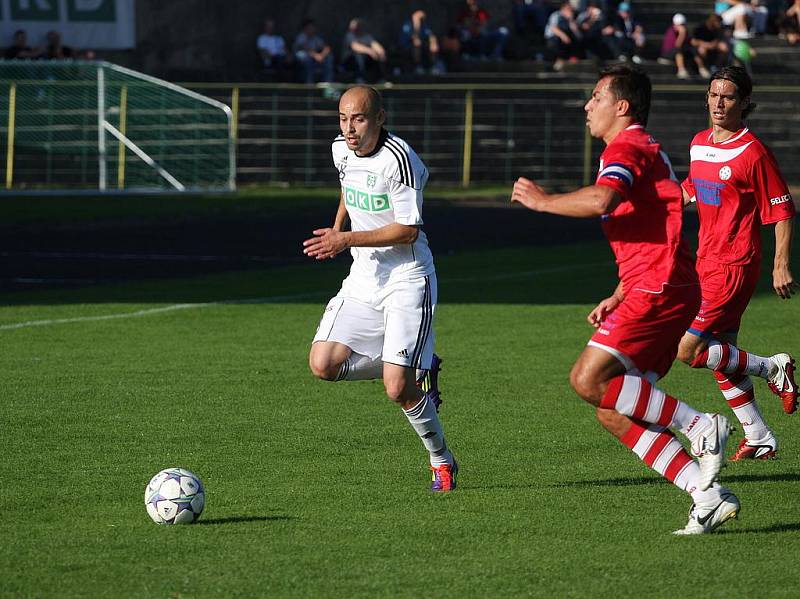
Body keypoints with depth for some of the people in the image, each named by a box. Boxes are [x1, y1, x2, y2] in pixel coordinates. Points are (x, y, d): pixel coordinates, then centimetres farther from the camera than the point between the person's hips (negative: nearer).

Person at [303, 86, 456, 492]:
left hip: (406, 280, -7)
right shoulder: (341, 150, 4)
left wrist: (347, 240, -21)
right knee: (323, 365, -8)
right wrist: (336, 228, 20)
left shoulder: (398, 159, -20)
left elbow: (408, 230, -19)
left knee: (397, 389, -16)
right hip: (363, 280, 7)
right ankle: (416, 367, 12)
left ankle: (442, 461, 10)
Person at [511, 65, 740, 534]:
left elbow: (601, 200, -29)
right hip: (655, 290, 10)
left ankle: (700, 426, -12)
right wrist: (617, 299, 24)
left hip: (659, 289, -10)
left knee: (589, 380, -16)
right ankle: (708, 495, 0)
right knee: (614, 413, 4)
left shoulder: (627, 147, -8)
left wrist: (543, 201, -13)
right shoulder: (643, 150, 26)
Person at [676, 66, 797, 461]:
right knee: (720, 356, 10)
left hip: (733, 265, -8)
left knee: (690, 350, -12)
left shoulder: (753, 153, -14)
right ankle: (759, 439, 20)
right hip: (707, 262, 8)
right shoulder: (699, 143, 9)